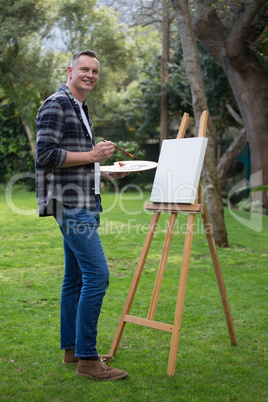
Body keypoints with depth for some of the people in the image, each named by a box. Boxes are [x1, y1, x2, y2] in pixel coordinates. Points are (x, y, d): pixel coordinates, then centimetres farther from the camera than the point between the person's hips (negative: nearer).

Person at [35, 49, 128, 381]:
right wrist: (92, 156, -14)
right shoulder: (56, 105, -8)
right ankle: (87, 359, -9)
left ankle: (71, 350, 21)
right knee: (97, 274, -15)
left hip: (84, 204, 10)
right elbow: (46, 155, -18)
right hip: (70, 204, -10)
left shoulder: (80, 110, 22)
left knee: (75, 277, 12)